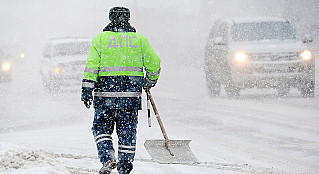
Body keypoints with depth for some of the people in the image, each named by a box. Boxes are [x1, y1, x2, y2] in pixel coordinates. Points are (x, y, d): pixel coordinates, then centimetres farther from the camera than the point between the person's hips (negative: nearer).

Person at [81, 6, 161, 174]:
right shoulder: (139, 39, 6)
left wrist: (87, 90, -4)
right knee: (127, 131, 9)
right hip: (131, 95, 1)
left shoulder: (100, 39, 2)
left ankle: (107, 158, -9)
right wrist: (150, 81, 27)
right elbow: (154, 63, 9)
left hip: (106, 93, -1)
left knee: (101, 128, 10)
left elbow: (91, 66, -5)